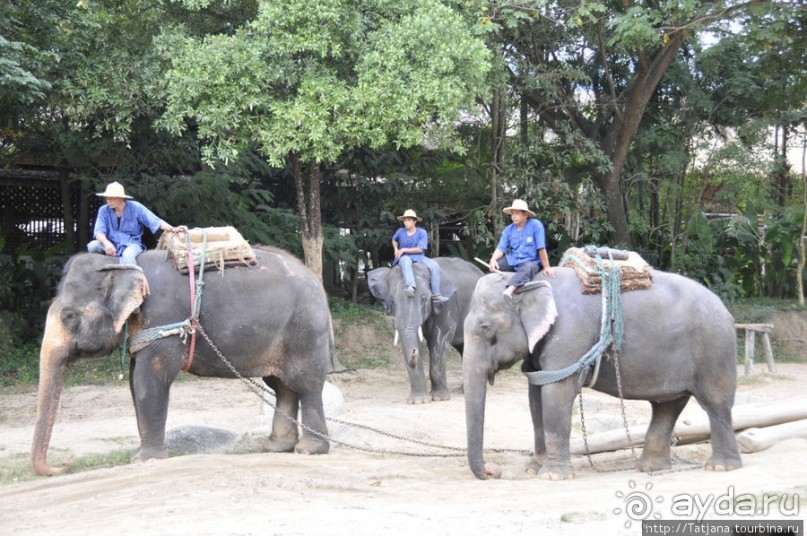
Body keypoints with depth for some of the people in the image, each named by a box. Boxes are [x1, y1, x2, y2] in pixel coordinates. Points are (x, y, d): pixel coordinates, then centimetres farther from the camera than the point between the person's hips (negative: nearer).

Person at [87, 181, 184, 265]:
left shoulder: (135, 208, -4)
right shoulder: (104, 210, 1)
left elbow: (156, 221, -5)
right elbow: (99, 231, -6)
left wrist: (173, 229, -21)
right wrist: (106, 242, -30)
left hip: (131, 244, -3)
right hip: (112, 246, 3)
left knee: (128, 255, -37)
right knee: (92, 246, -24)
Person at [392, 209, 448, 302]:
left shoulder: (422, 232, -7)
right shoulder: (400, 231, 1)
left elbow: (420, 249, -14)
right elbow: (394, 240, 24)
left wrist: (404, 250, -16)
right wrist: (396, 250, 5)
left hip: (418, 257, 1)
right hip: (404, 257, -1)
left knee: (434, 266, -24)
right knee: (406, 261, -40)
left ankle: (436, 295, -22)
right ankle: (410, 287, -63)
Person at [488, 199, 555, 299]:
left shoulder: (535, 225, -12)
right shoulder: (508, 230, 3)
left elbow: (541, 248, -13)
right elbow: (501, 248, -2)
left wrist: (546, 267, -12)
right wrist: (493, 259, -23)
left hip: (531, 261, -6)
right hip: (512, 260, 6)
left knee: (528, 268, -40)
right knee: (493, 265, -17)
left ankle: (510, 290, -61)